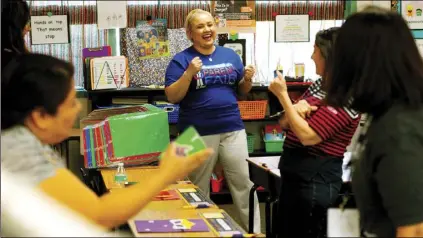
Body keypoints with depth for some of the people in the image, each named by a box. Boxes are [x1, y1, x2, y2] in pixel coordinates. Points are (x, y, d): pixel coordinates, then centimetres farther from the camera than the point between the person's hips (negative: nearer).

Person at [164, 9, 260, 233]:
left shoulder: (230, 55, 8)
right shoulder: (181, 59, -4)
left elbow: (242, 90, 15)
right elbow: (172, 97, -10)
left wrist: (248, 78, -6)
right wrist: (189, 73, -23)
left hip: (232, 128, 3)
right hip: (198, 132, -3)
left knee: (244, 181, 5)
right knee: (199, 186, 9)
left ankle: (255, 230, 15)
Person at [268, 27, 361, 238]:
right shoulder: (320, 85, 8)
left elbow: (307, 136, -25)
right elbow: (285, 125, 14)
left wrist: (282, 95, -19)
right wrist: (295, 109, -9)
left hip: (316, 180, -9)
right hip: (293, 173, 9)